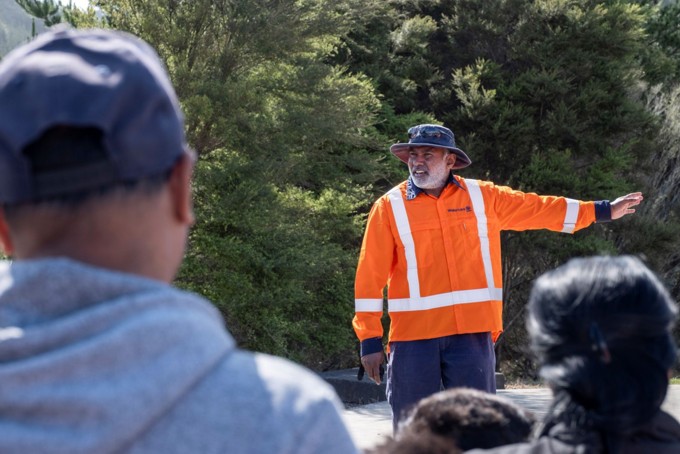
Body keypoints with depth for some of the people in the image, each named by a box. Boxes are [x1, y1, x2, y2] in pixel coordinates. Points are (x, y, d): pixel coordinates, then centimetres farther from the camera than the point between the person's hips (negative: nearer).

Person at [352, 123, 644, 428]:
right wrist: (370, 339, -3)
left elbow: (538, 209, 17)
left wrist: (602, 211, 19)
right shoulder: (390, 207, 2)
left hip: (472, 332, 2)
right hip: (412, 334, -2)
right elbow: (371, 275, 1)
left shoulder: (483, 197, 9)